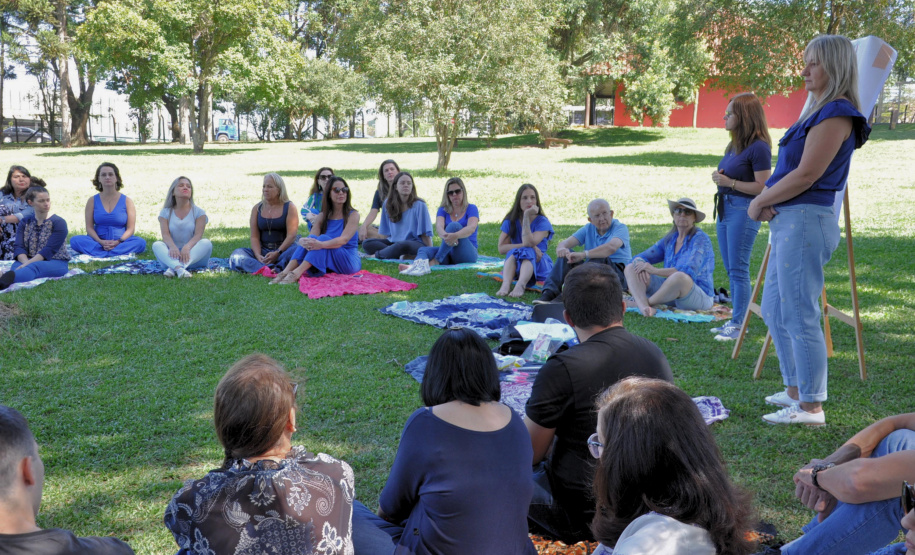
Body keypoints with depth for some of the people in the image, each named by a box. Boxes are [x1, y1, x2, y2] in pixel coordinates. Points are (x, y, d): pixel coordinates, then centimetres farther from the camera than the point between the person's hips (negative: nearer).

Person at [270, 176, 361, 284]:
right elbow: (312, 238, -5)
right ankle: (285, 272, -39)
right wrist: (305, 242, -31)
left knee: (323, 238, -29)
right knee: (312, 239, -23)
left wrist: (321, 244, -38)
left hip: (349, 262, -4)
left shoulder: (353, 215, -3)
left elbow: (344, 239, -20)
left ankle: (296, 273, -46)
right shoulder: (322, 216, 11)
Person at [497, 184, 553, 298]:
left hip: (539, 265, -2)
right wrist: (527, 246, -20)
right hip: (516, 265, 2)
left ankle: (520, 285, -59)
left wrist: (527, 216, -23)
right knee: (513, 252, -30)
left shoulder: (542, 222, -7)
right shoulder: (510, 221, 2)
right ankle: (506, 285, -55)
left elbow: (529, 242, -24)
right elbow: (501, 248, -10)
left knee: (528, 252, -33)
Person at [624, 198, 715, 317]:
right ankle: (644, 307, -34)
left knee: (680, 277, -41)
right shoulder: (670, 239, 11)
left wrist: (655, 270, -23)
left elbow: (689, 271, -25)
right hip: (672, 294, 7)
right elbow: (639, 258, 12)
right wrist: (640, 263, -14)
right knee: (631, 268, -5)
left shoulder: (700, 239, -9)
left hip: (699, 297, -7)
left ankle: (648, 303, -17)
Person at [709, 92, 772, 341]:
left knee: (738, 270, -6)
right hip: (725, 207, 9)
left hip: (744, 210, -9)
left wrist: (729, 182, -19)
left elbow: (762, 187, -18)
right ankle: (735, 320, 20)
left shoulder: (758, 147, -14)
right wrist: (719, 178, 5)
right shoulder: (733, 145, 14)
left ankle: (738, 324, 0)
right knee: (731, 270, 13)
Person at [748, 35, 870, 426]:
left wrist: (760, 201, -7)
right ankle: (795, 390, 29)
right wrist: (767, 202, -1)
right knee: (774, 310, 17)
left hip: (805, 221, -11)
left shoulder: (836, 113, -13)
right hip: (788, 222, 11)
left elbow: (805, 175, -19)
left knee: (799, 316, -7)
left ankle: (811, 408, 2)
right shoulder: (818, 111, 18)